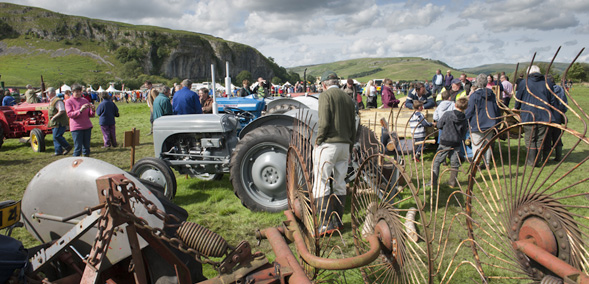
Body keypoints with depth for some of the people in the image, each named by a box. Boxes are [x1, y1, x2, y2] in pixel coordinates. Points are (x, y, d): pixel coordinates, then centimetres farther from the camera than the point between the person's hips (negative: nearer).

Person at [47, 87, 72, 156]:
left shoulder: (58, 101, -15)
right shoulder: (51, 101, 18)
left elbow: (62, 111, -25)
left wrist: (54, 117, -20)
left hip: (59, 123, -10)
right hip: (55, 123, 10)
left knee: (57, 136, -14)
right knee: (55, 137, 9)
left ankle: (67, 146, -3)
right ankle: (58, 151, 13)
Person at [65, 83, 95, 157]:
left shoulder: (85, 100, 12)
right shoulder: (68, 102, 2)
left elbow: (90, 115, 12)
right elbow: (69, 114, -11)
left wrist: (92, 110, -10)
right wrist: (80, 110, -25)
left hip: (87, 126, 4)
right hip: (76, 128, -4)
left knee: (86, 146, 5)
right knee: (78, 147, -6)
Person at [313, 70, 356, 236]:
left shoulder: (326, 95, -5)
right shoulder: (348, 98, 16)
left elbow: (324, 123, -17)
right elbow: (353, 127, 16)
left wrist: (318, 141, -6)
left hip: (328, 144, -7)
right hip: (345, 146, 7)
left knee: (321, 185, -5)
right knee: (340, 184, 13)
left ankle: (326, 224, -10)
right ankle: (338, 222, 20)